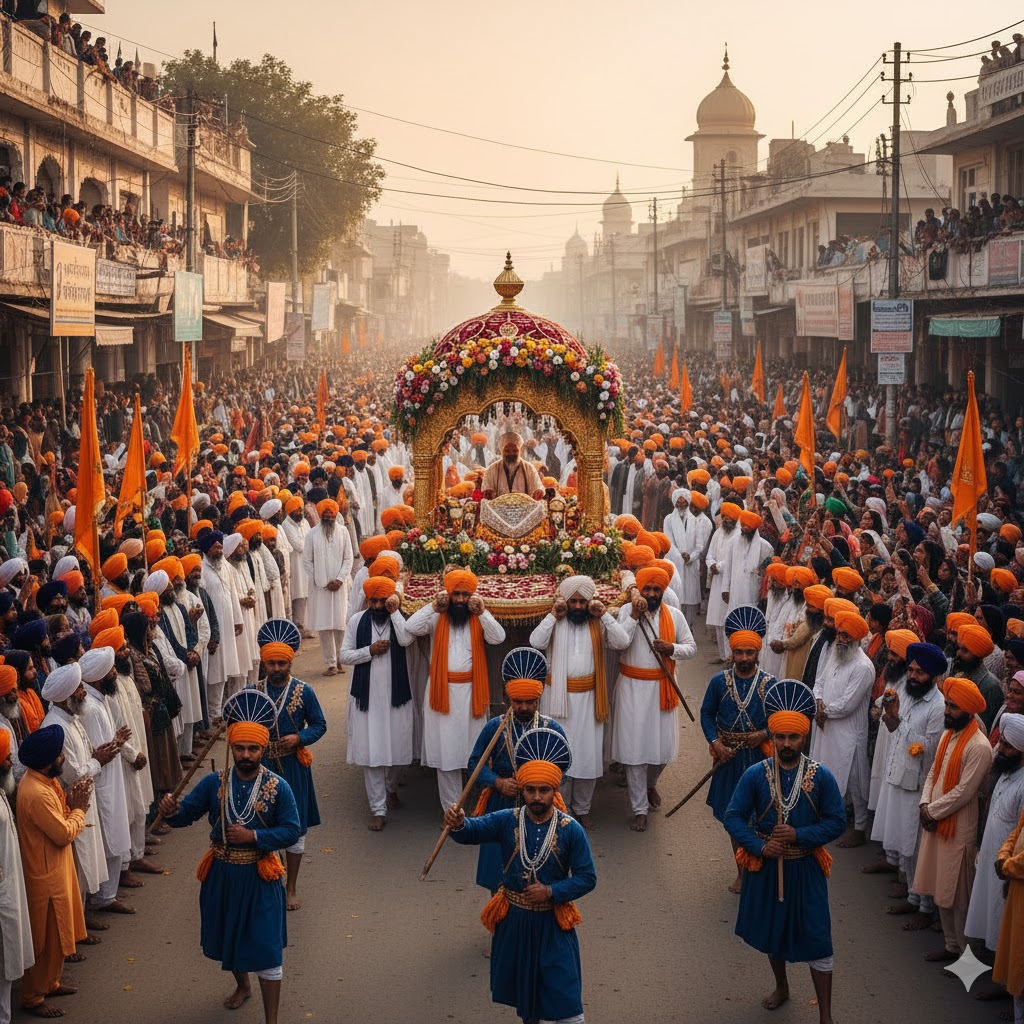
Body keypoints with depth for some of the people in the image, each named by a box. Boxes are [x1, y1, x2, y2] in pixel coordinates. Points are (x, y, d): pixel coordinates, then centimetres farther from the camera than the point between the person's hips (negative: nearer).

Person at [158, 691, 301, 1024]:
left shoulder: (278, 787, -13)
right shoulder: (213, 783, -7)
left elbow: (293, 832, -12)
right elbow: (186, 813, -6)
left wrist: (253, 837, -24)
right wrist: (171, 812, -30)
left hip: (259, 876, -3)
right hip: (222, 874, 3)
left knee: (266, 947, -1)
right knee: (229, 937, 23)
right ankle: (242, 986, 52)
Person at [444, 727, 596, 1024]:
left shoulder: (571, 830, -13)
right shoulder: (507, 821, -9)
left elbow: (587, 878, -10)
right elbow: (474, 830, -26)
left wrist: (551, 892, -22)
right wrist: (458, 823, -49)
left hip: (552, 921, -2)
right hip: (514, 919, 2)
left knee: (565, 997, -1)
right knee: (523, 986, 21)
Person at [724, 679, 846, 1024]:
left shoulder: (821, 777, -11)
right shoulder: (755, 774, -9)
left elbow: (837, 822, -8)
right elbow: (733, 816, -7)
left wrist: (799, 835, -20)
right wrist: (760, 846, -19)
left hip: (806, 868, -2)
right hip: (766, 866, 2)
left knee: (816, 940, -1)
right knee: (771, 931, 20)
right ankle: (781, 987, 46)